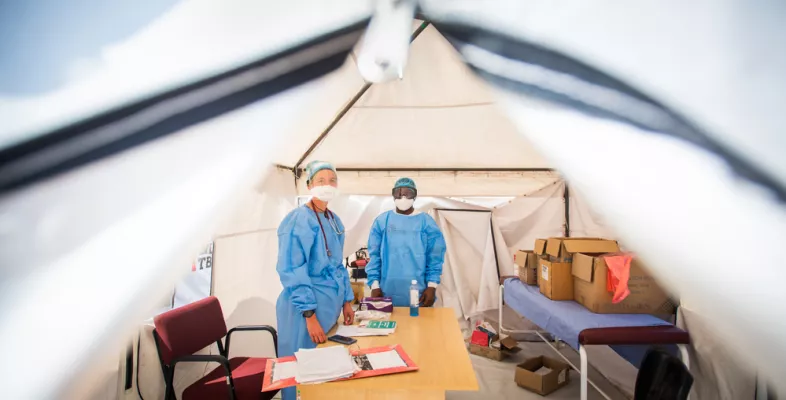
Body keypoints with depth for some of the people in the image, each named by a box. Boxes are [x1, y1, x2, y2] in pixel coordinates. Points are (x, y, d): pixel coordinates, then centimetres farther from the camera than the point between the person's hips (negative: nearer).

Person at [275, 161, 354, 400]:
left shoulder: (334, 221, 10)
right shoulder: (298, 220, -15)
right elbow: (291, 270, -20)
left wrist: (346, 301, 14)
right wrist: (309, 314, -22)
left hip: (331, 303, 8)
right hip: (307, 307, -7)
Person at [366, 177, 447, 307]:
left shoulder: (426, 222, 2)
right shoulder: (381, 221, 3)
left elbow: (435, 257, 0)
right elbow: (374, 255, 2)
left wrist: (432, 286, -6)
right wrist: (374, 285, -4)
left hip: (419, 293, 0)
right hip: (388, 293, 1)